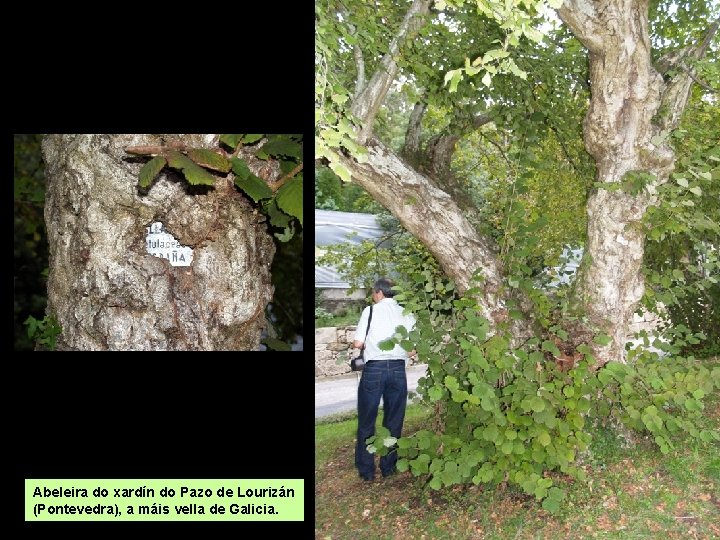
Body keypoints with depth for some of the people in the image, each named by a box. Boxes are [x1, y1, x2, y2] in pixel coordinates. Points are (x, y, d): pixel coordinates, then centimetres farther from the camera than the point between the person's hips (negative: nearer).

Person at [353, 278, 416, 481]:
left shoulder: (370, 311, -1)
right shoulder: (406, 314, 7)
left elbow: (357, 343, -4)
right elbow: (412, 351, 6)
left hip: (374, 368, -2)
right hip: (398, 369, 3)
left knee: (366, 422, 10)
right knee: (393, 422, 14)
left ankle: (366, 470, 16)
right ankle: (388, 467, 23)